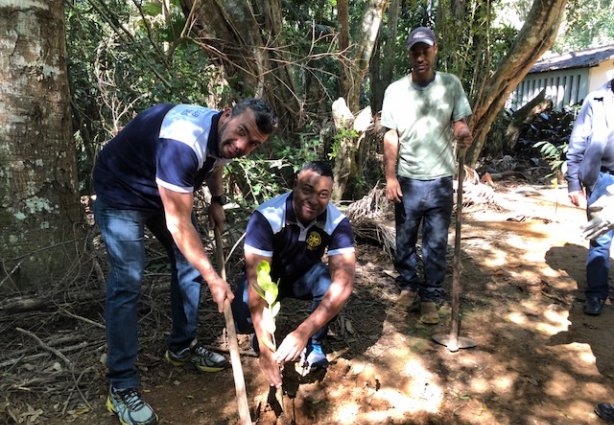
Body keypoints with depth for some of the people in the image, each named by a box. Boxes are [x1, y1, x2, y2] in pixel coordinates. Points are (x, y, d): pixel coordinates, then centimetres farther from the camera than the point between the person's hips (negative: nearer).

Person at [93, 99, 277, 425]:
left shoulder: (224, 137, -13)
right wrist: (213, 279, -32)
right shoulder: (183, 142, -39)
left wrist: (217, 201, 1)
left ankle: (182, 348, 26)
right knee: (127, 282, -14)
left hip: (167, 191, 8)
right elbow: (178, 225, -35)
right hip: (121, 191, -8)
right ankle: (121, 387, -2)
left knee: (188, 264, 7)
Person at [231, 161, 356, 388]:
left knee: (330, 282, -32)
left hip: (304, 276, 2)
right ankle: (262, 333, 9)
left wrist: (303, 332, -49)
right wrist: (265, 346, -44)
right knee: (243, 319, -30)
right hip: (268, 276, -1)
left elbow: (344, 282, -38)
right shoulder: (266, 217, -32)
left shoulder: (338, 222, -27)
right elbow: (256, 281, -37)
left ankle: (314, 344, -4)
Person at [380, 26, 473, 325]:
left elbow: (460, 123, -1)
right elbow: (391, 137, 0)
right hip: (407, 181, 1)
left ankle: (431, 298, 17)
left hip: (440, 181, -1)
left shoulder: (451, 85, 0)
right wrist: (390, 178, -6)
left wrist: (464, 134, -26)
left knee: (436, 245, 5)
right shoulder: (395, 90, 0)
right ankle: (408, 287, 32)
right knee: (404, 241, 13)